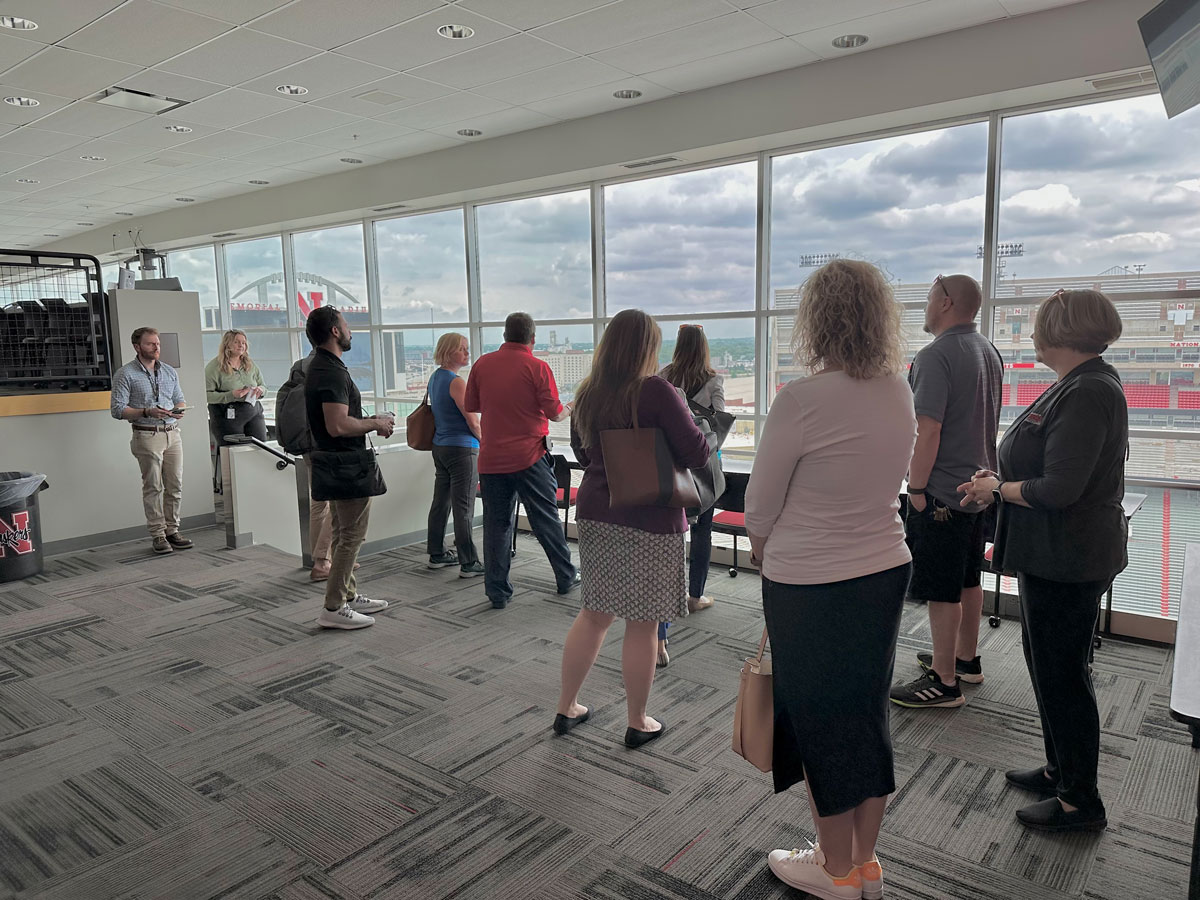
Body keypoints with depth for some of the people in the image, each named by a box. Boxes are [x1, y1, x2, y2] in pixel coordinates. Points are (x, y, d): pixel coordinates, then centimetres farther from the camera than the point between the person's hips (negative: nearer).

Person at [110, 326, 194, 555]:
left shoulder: (170, 371, 14)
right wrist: (147, 412, -18)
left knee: (175, 486, 5)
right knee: (153, 487, -2)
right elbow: (117, 409, -6)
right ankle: (158, 535, 5)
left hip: (172, 433, 5)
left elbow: (180, 399, 22)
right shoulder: (125, 374, -2)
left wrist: (179, 410, -2)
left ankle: (172, 530, 14)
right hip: (147, 436, -5)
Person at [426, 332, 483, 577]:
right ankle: (468, 563, -2)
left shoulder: (435, 377, 12)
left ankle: (437, 554, 25)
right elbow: (474, 422, -17)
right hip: (462, 449, -9)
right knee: (463, 506, -6)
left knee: (441, 501, 15)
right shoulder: (456, 382, -16)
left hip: (440, 446, 9)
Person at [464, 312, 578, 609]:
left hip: (491, 458, 3)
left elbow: (471, 406, 12)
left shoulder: (483, 364, 3)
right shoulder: (536, 367, -8)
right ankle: (566, 577, 24)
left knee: (497, 524, 8)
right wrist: (569, 409, 14)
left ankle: (498, 591, 9)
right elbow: (555, 413, -7)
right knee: (546, 519, 11)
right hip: (529, 456, -3)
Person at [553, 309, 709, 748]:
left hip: (596, 513, 6)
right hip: (650, 520, -6)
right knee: (642, 624, 7)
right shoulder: (657, 391, -15)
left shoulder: (587, 394, 4)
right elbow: (696, 453, -13)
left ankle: (566, 708, 28)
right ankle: (638, 723, 22)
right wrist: (705, 435, 6)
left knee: (594, 613, 18)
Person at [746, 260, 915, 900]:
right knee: (869, 710, 19)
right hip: (886, 570, 7)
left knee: (820, 720, 11)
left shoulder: (801, 400, -21)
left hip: (809, 584, -6)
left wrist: (763, 549, 9)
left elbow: (760, 505, -12)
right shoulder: (900, 392, 0)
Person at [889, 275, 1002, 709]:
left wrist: (917, 488, -18)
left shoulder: (936, 356, -20)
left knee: (942, 591, -1)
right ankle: (966, 659, 34)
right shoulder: (989, 352, 11)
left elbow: (928, 431, -25)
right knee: (968, 579, 20)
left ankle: (944, 681, 8)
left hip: (942, 493, -10)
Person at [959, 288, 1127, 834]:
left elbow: (1059, 490, -27)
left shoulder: (1087, 393, -22)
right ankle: (1060, 770, 38)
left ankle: (1080, 802, 19)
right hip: (1053, 556, 10)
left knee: (1061, 672, 2)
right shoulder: (1081, 384, 10)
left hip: (1067, 562, -10)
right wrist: (1001, 479, 5)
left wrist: (998, 490, -12)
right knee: (1045, 658, 21)